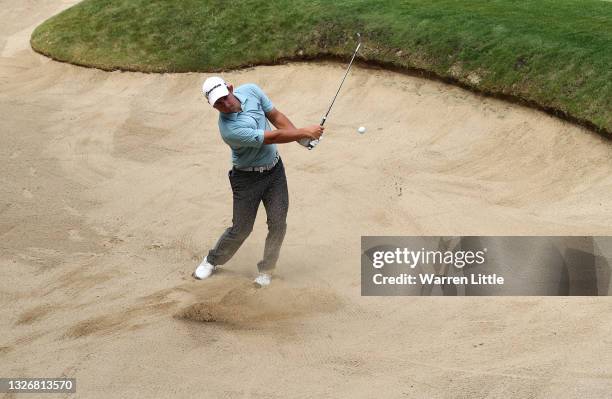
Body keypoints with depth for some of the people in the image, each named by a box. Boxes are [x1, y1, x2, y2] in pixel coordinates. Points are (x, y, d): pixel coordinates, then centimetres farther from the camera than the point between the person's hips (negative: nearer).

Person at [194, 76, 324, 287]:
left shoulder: (250, 91, -11)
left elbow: (275, 116, 1)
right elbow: (272, 137, -26)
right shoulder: (229, 129, -31)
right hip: (247, 178, -5)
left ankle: (266, 270, 17)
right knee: (241, 229, 4)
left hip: (274, 169, 5)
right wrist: (304, 132, -18)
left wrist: (301, 136, -12)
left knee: (278, 224, -1)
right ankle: (212, 261, 30)